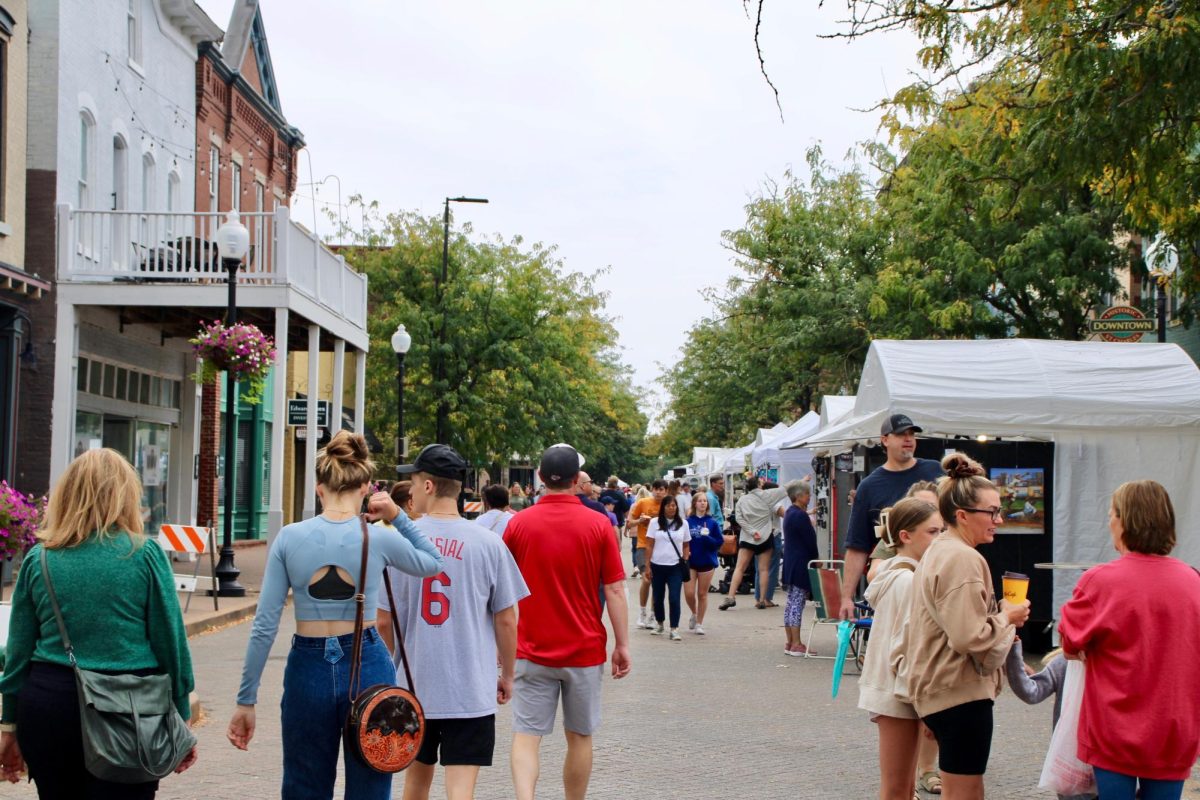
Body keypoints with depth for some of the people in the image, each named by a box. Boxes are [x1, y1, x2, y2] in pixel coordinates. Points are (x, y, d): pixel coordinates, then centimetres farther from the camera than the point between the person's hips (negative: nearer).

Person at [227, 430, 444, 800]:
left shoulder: (289, 538, -5)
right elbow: (434, 563, 15)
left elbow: (264, 626, -5)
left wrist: (246, 700, 1)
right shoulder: (379, 540, -7)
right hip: (368, 669, -1)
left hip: (309, 670, 1)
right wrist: (398, 517, 5)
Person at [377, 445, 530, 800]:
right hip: (471, 689, -2)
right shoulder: (487, 543, -7)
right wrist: (507, 675, 12)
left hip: (413, 684, 2)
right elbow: (506, 620, -2)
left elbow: (384, 621, -1)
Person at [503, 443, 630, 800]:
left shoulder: (518, 523, -3)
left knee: (526, 737, -1)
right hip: (584, 650, 0)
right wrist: (622, 644, 1)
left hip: (532, 650, 0)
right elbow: (614, 590, -7)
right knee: (579, 737, 15)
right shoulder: (598, 524, -6)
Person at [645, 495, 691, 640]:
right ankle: (659, 623, 32)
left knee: (674, 598, -10)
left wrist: (685, 563, 1)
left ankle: (674, 629, -6)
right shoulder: (655, 522, 2)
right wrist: (647, 566, -1)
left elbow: (686, 546, 10)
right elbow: (650, 545, 3)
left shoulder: (683, 524, 5)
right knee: (658, 597, 11)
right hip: (657, 566, 1)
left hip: (675, 567, -1)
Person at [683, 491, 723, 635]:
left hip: (707, 562, 0)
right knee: (689, 593, -4)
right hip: (690, 562, 0)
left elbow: (719, 542, -3)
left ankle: (699, 623, 20)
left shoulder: (712, 523, -2)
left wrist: (707, 537, -19)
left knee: (702, 594, 7)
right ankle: (694, 614, 26)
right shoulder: (687, 522, -2)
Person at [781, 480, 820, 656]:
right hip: (800, 565, -10)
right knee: (798, 603, -7)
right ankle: (796, 644, -6)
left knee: (791, 602, 12)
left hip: (790, 564, 10)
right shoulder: (801, 516, -17)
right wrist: (815, 560, -1)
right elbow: (810, 541, -13)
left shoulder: (790, 513, 14)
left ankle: (790, 643, 15)